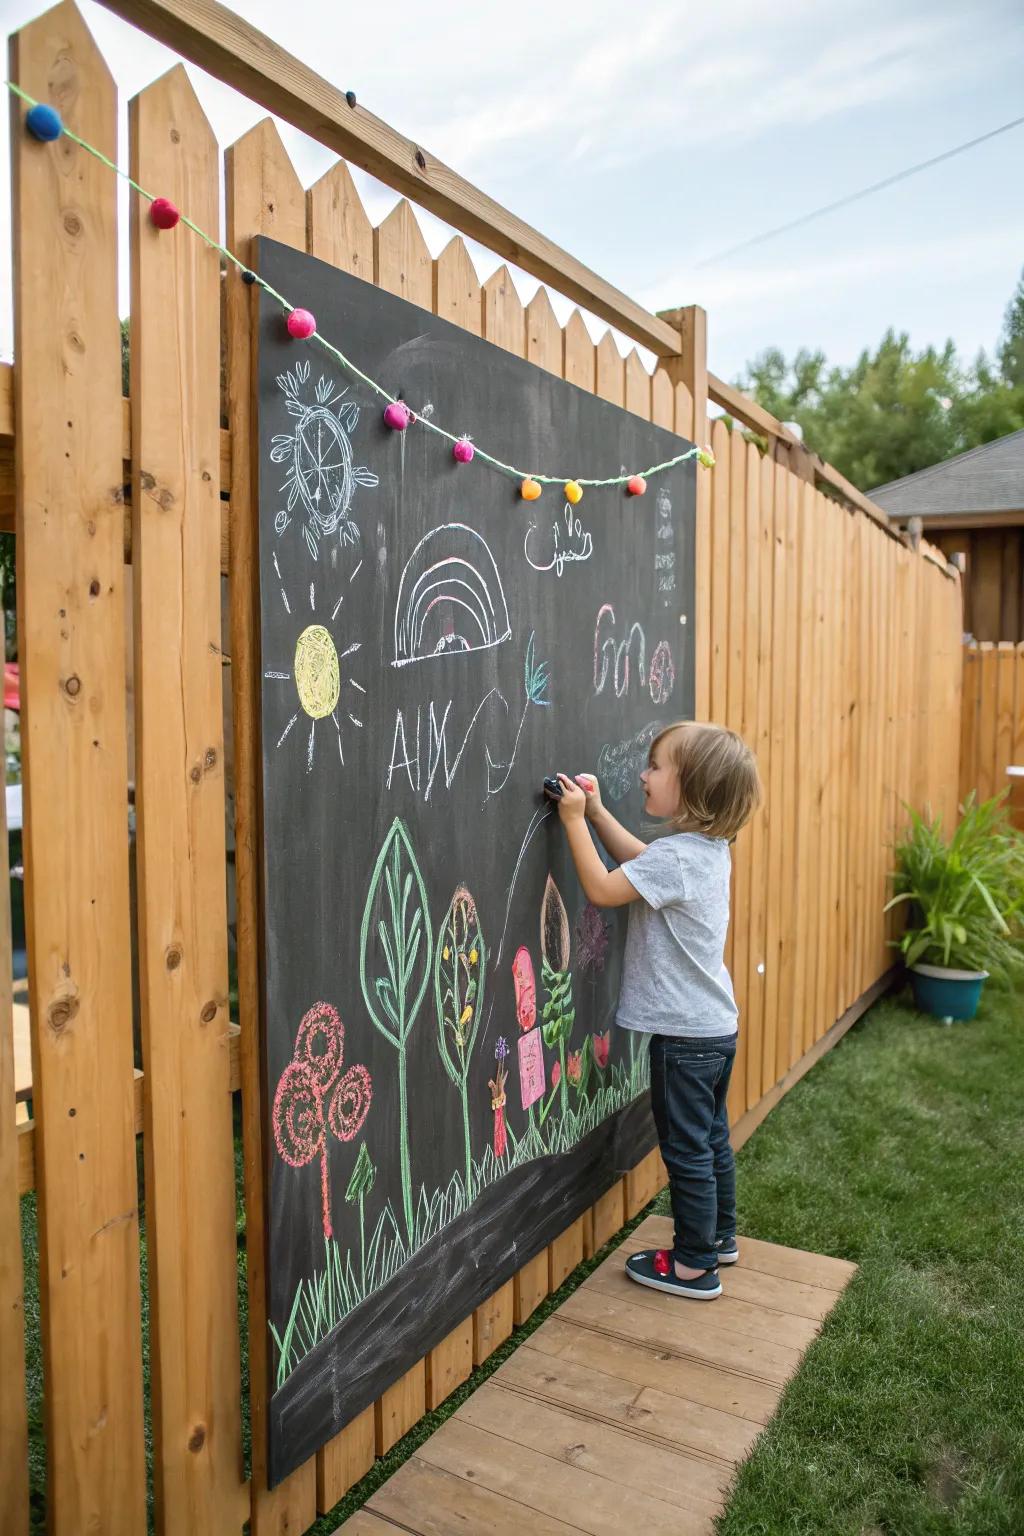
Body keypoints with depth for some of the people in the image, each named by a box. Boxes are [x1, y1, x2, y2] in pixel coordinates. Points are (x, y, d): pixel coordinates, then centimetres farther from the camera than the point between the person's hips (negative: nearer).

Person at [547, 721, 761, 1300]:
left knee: (687, 1149, 5)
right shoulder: (710, 847, 4)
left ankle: (694, 1266, 20)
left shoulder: (676, 856, -25)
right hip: (717, 1025, 9)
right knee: (712, 1137, 23)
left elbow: (602, 888, -23)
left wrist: (574, 820, -16)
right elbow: (641, 862, 16)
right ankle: (720, 1236, 40)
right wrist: (597, 811, 9)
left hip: (686, 1035, -9)